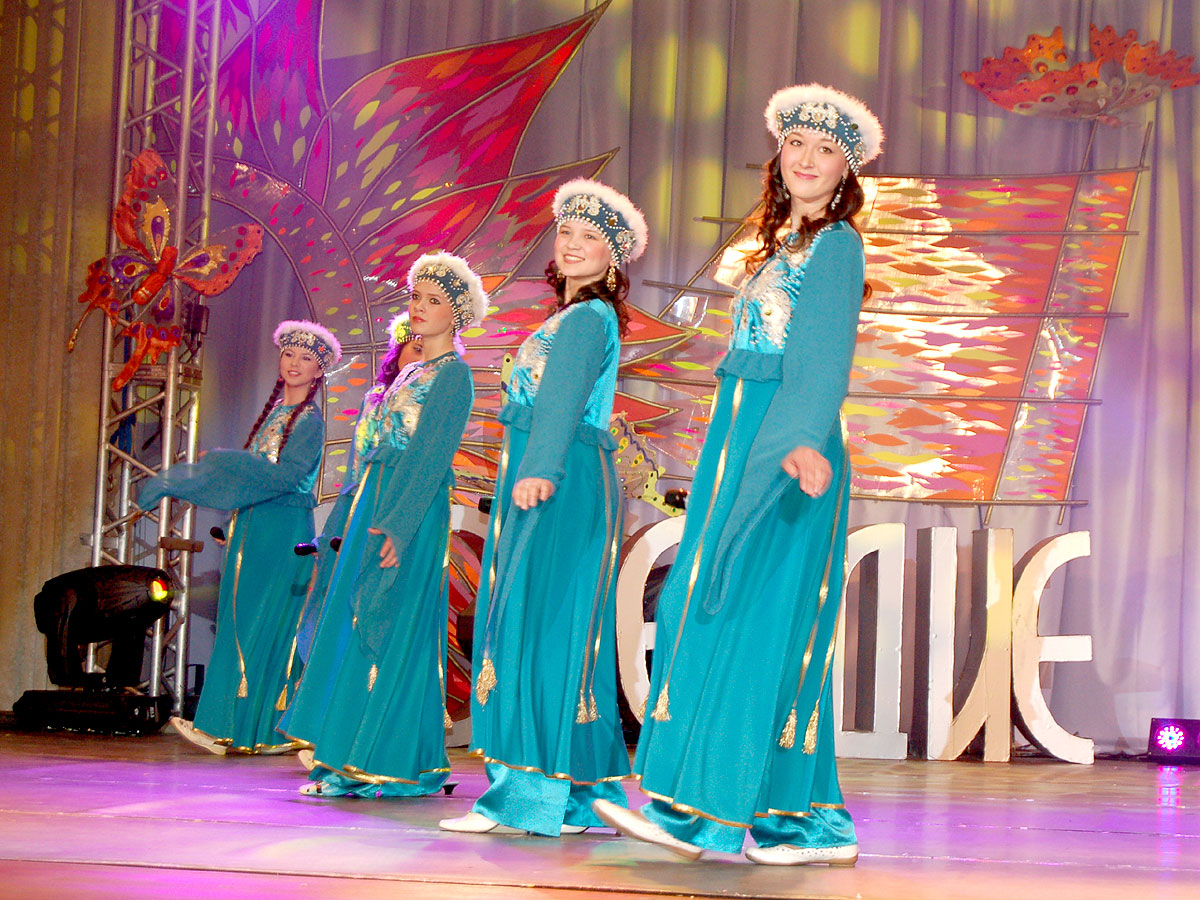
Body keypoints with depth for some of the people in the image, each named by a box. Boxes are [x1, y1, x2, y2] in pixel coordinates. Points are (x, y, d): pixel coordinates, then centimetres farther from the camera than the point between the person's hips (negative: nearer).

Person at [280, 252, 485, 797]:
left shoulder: (453, 373, -7)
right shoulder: (412, 371, 20)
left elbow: (432, 455, -16)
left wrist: (399, 524, -23)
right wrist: (365, 510, 16)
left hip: (413, 507, -9)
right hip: (376, 501, 9)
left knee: (389, 625, -9)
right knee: (354, 623, 6)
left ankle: (389, 761, -5)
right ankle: (349, 758, 10)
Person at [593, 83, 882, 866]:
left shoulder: (836, 242, -5)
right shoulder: (782, 247, 21)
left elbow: (826, 354, -19)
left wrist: (804, 439, -34)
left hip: (786, 447, -9)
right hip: (739, 442, 9)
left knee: (764, 617, -9)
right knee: (707, 612, 6)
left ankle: (814, 819, -3)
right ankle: (697, 809, 10)